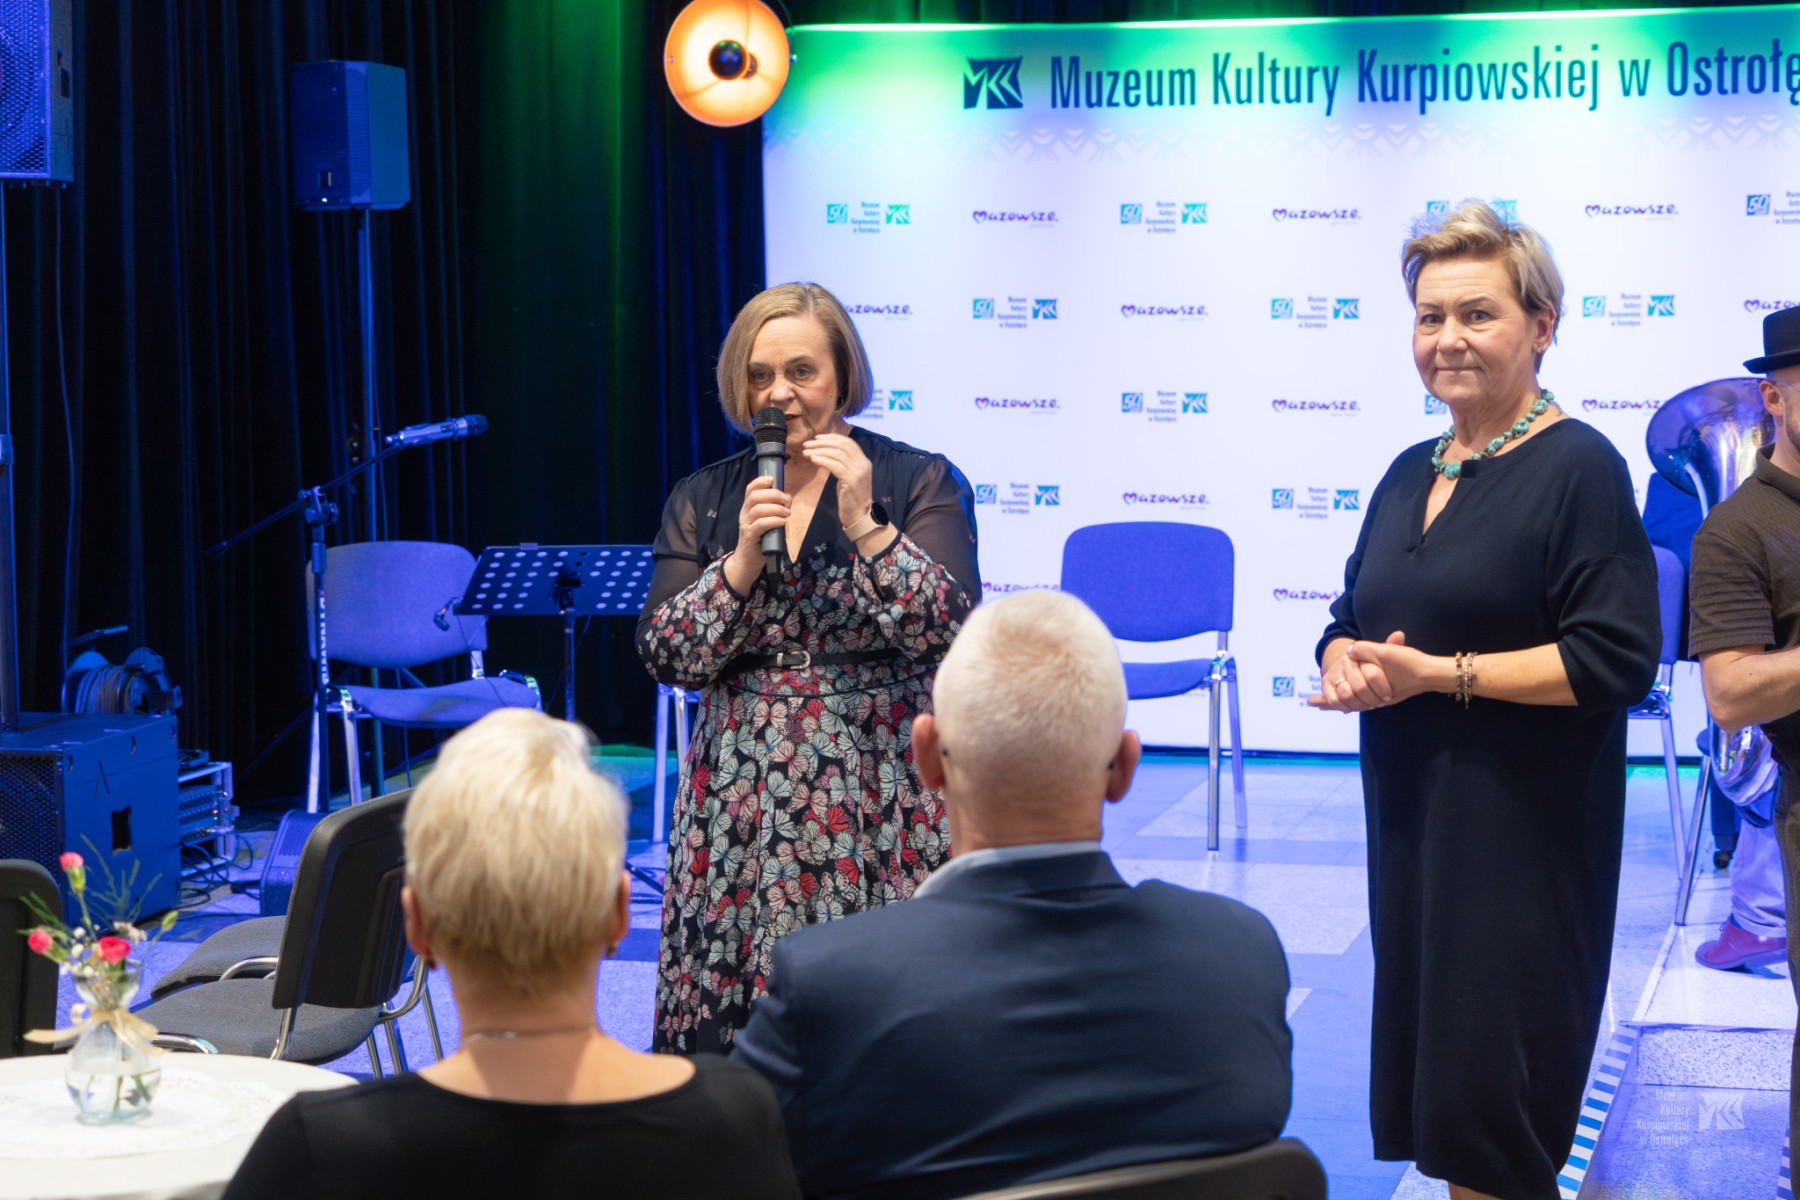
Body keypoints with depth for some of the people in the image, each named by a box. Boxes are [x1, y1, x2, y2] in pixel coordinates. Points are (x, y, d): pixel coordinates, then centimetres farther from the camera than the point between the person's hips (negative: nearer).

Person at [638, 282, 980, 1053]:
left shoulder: (920, 482, 2)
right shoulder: (702, 500, 10)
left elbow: (948, 630, -10)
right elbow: (666, 657, 2)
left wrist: (865, 527, -18)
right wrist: (743, 559, -10)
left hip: (880, 793, -2)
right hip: (741, 800, 3)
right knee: (729, 1017, -3)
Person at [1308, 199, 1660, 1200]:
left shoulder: (1579, 467, -10)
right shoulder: (1409, 476, 13)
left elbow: (1615, 659, -17)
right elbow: (1356, 621, 21)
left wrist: (1437, 674, -20)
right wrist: (1344, 663, -4)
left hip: (1523, 837, -7)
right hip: (1411, 815, 7)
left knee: (1489, 1116, -6)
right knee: (1423, 1091, 11)